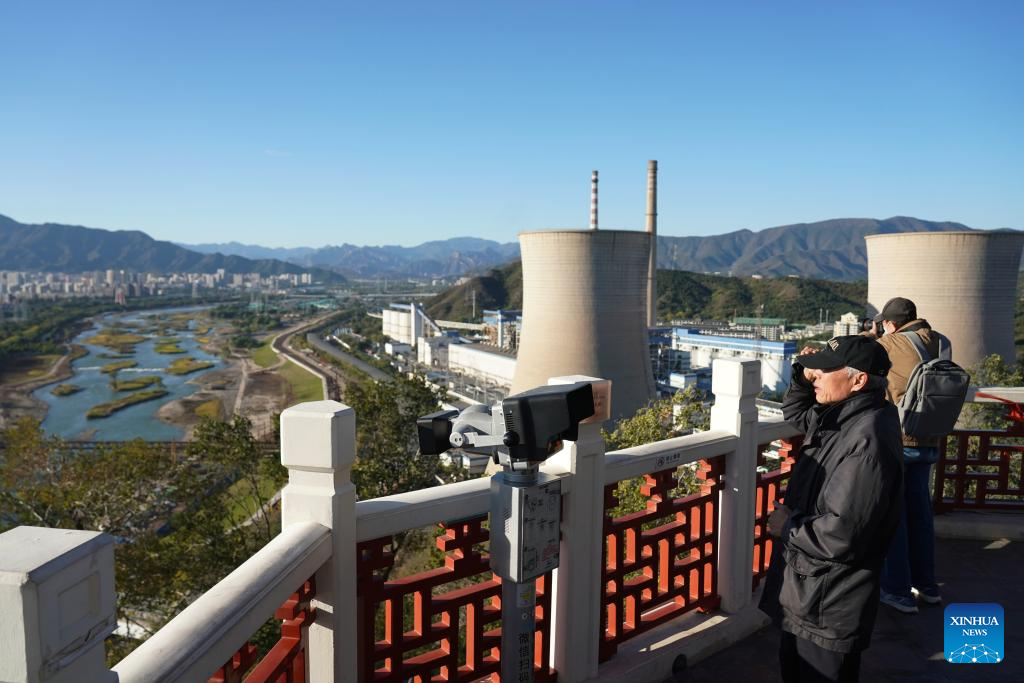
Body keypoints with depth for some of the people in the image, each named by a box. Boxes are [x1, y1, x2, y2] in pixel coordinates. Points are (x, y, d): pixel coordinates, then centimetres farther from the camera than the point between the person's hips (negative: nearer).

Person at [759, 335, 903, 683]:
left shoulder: (868, 440, -28)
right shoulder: (841, 418, 1)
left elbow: (841, 534, -32)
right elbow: (796, 413, 24)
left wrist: (788, 527, -14)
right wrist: (803, 378, 4)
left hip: (829, 611, -9)